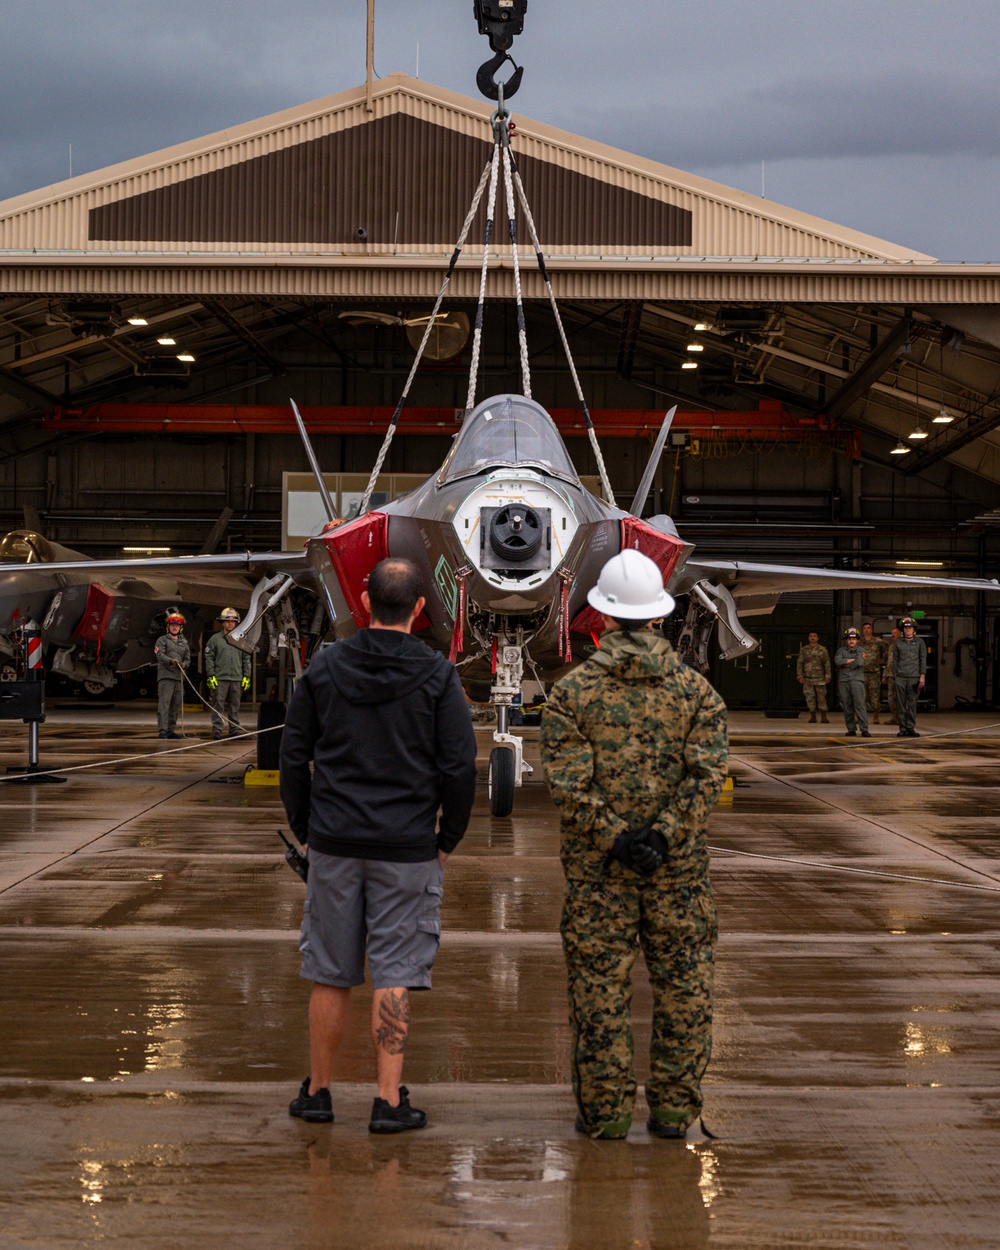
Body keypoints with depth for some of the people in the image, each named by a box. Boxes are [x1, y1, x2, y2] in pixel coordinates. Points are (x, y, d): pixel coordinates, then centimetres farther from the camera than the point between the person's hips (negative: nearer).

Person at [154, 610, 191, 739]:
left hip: (179, 677, 6)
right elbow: (160, 655, -9)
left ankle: (171, 729, 14)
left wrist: (184, 664, -7)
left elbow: (187, 658, 17)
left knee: (176, 704, 7)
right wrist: (171, 661, -27)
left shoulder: (184, 642, 22)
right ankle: (162, 730, -16)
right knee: (164, 703, -13)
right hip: (165, 676, -6)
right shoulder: (162, 640, 6)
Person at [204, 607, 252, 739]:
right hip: (220, 679, -3)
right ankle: (217, 731, -3)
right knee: (218, 705, -4)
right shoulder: (215, 639, 5)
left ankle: (234, 730, 12)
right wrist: (211, 676, -7)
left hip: (237, 679, 3)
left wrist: (246, 676, 7)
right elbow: (209, 658, 2)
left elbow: (246, 659, 15)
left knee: (235, 706, 6)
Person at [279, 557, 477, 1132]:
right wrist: (448, 839, 5)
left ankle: (318, 1091, 20)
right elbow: (460, 767, -7)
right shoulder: (438, 676, -6)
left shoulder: (324, 668, 1)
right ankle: (390, 1101, 3)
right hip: (407, 848, -2)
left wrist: (306, 830, 13)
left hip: (334, 845, 2)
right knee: (395, 976, 2)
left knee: (331, 975, 10)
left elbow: (294, 756, 4)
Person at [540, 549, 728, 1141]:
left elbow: (569, 783, -12)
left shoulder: (572, 691, -2)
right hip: (679, 862, 1)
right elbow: (708, 773, -9)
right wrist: (662, 835, -13)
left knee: (599, 983, 5)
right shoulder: (695, 688, 1)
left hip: (598, 866, -1)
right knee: (683, 982, 10)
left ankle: (606, 1109, 10)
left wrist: (615, 838, -11)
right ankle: (674, 1107, 14)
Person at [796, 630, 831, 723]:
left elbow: (827, 663, 3)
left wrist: (827, 676, -4)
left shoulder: (822, 650, 4)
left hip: (819, 678, -2)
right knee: (810, 698, 2)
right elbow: (799, 663, 8)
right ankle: (812, 716, 9)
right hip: (807, 678, 2)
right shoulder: (803, 650, 8)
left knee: (821, 697, -3)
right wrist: (800, 676, 1)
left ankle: (823, 717, 1)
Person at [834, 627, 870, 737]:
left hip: (857, 680, -3)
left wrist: (847, 664, -2)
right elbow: (837, 661, -5)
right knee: (847, 707, 2)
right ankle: (851, 730, 8)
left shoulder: (861, 650, 8)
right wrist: (852, 660, -5)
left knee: (859, 705, -13)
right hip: (843, 681, 3)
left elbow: (860, 662, -11)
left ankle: (864, 730, -15)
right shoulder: (841, 650, 15)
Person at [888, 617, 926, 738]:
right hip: (900, 677, 1)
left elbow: (923, 660, 5)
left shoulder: (919, 642, 7)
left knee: (912, 704, -1)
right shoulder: (898, 643, 10)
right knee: (901, 704, -1)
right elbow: (895, 660, 12)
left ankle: (911, 728, 4)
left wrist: (922, 676, -3)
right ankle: (902, 728, 3)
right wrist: (893, 676, 7)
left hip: (914, 677, -1)